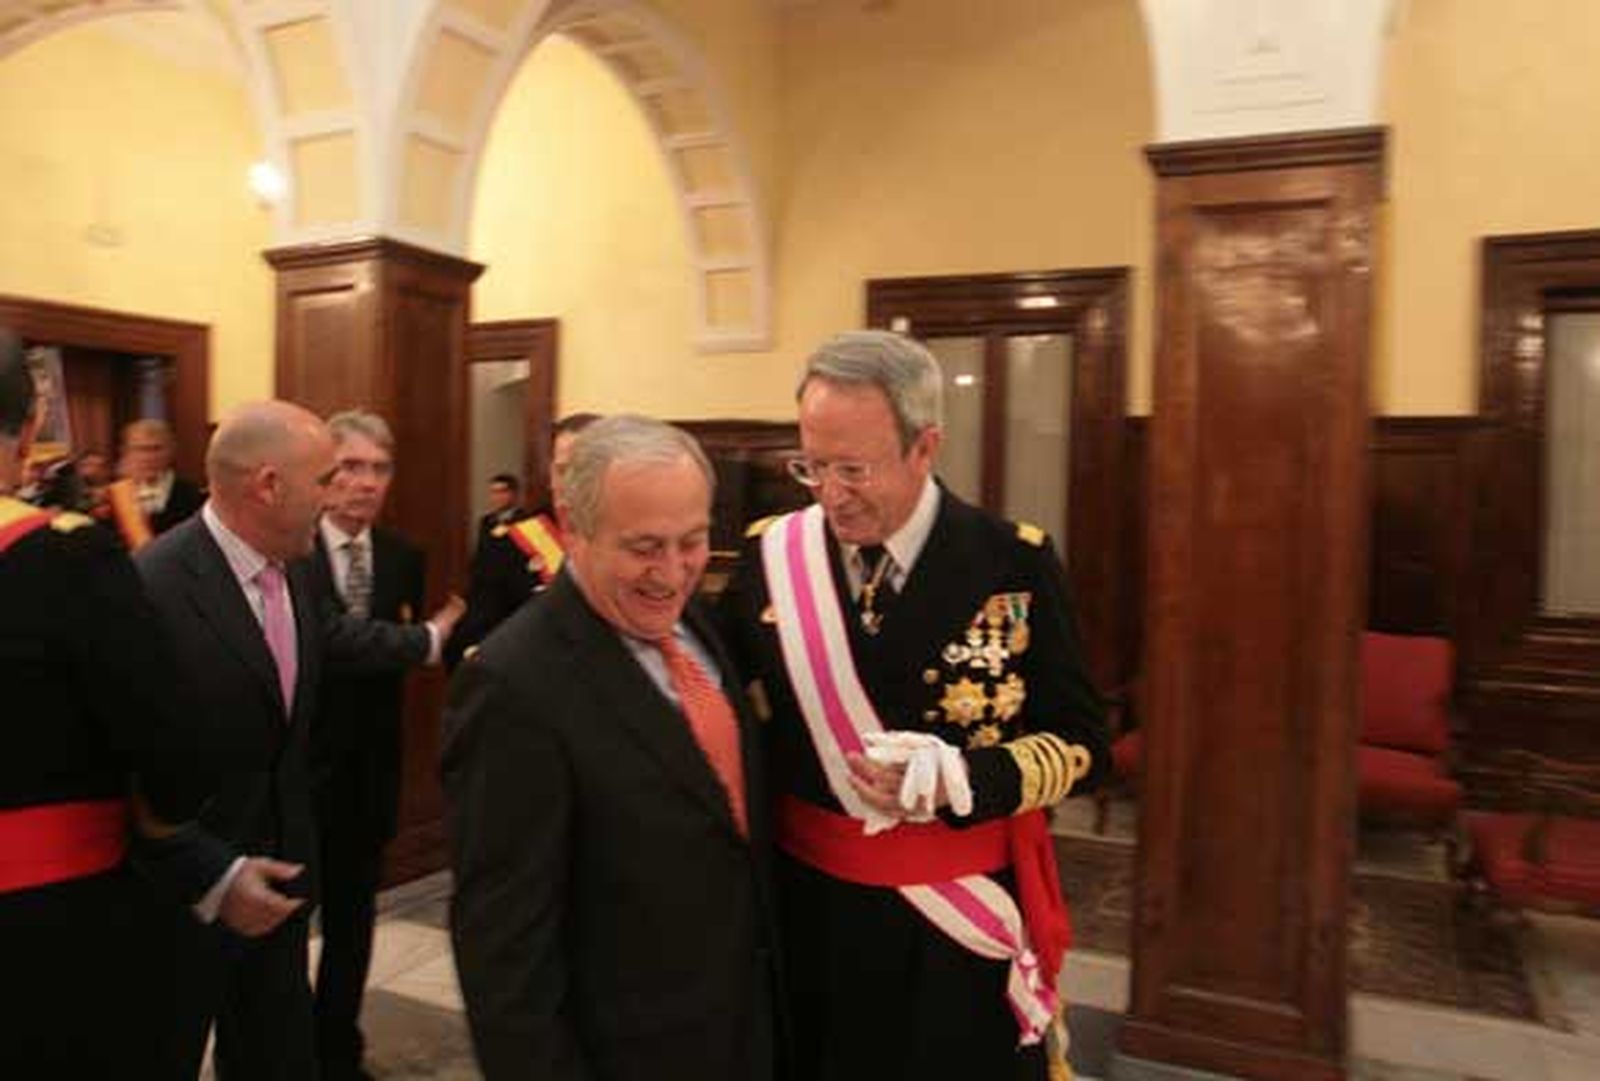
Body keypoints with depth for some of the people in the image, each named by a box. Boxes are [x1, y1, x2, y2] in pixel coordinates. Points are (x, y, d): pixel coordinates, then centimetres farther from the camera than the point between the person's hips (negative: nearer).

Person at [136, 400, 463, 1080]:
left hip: (277, 870, 7)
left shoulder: (290, 569, -2)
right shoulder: (152, 588, -27)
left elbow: (335, 635, 20)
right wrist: (210, 877, -24)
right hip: (187, 893, -6)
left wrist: (426, 640, 33)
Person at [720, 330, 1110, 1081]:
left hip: (966, 919, -1)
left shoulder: (1014, 563, -11)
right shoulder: (769, 556, -5)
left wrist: (957, 780, -22)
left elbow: (1081, 743, -6)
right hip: (808, 912, 2)